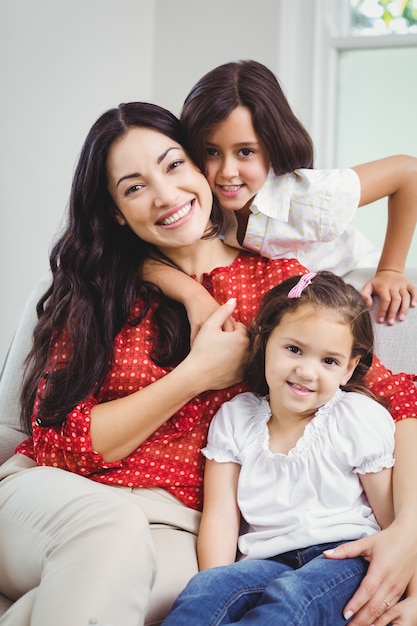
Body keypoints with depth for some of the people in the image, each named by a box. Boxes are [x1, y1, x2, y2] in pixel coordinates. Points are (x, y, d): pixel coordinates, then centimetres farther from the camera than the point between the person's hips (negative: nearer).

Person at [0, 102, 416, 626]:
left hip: (176, 526, 1)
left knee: (176, 578, -35)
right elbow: (58, 440, -5)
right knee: (113, 529, -35)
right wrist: (196, 375, -10)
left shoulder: (278, 280, 4)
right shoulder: (96, 288, 4)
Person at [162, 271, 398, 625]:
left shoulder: (360, 419, 0)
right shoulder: (235, 418, 7)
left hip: (346, 555, -2)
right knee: (205, 590, -32)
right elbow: (220, 516, 1)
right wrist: (216, 584, -14)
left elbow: (394, 518, 2)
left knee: (291, 596, -36)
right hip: (267, 561, 2)